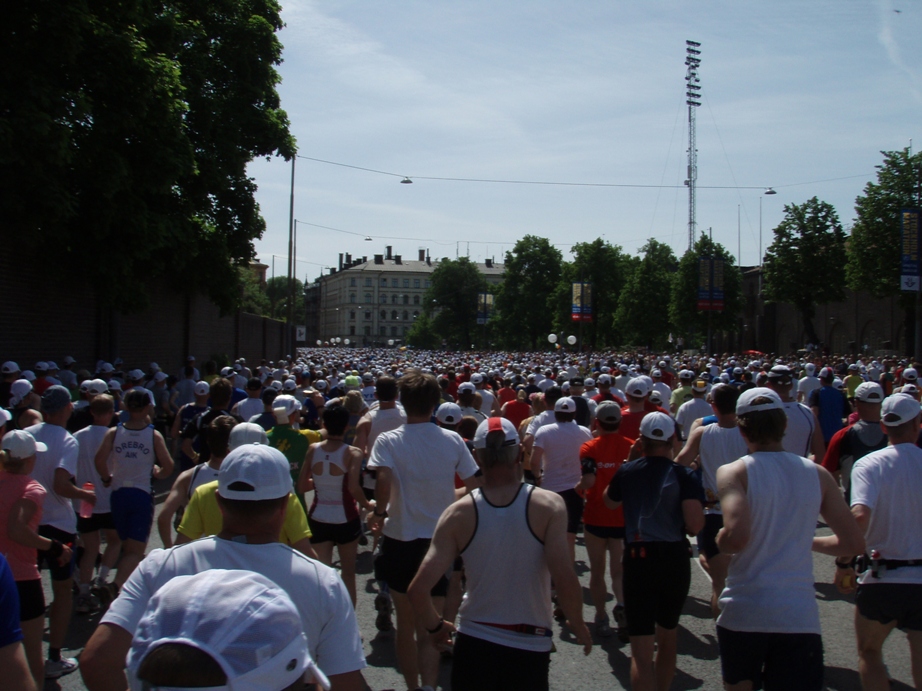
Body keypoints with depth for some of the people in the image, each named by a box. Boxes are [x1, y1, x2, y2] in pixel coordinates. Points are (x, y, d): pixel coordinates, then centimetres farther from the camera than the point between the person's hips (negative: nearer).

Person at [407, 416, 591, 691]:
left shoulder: (459, 513, -9)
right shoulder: (549, 505, -13)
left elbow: (418, 590, -13)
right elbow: (565, 580, -20)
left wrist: (435, 627, 6)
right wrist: (579, 627, -2)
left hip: (473, 644, 1)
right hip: (530, 647, 0)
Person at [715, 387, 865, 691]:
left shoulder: (734, 472, -7)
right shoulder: (818, 474, 4)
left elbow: (737, 537, -22)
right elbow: (854, 543, 5)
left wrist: (720, 541, 0)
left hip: (743, 615, -2)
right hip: (800, 617, 2)